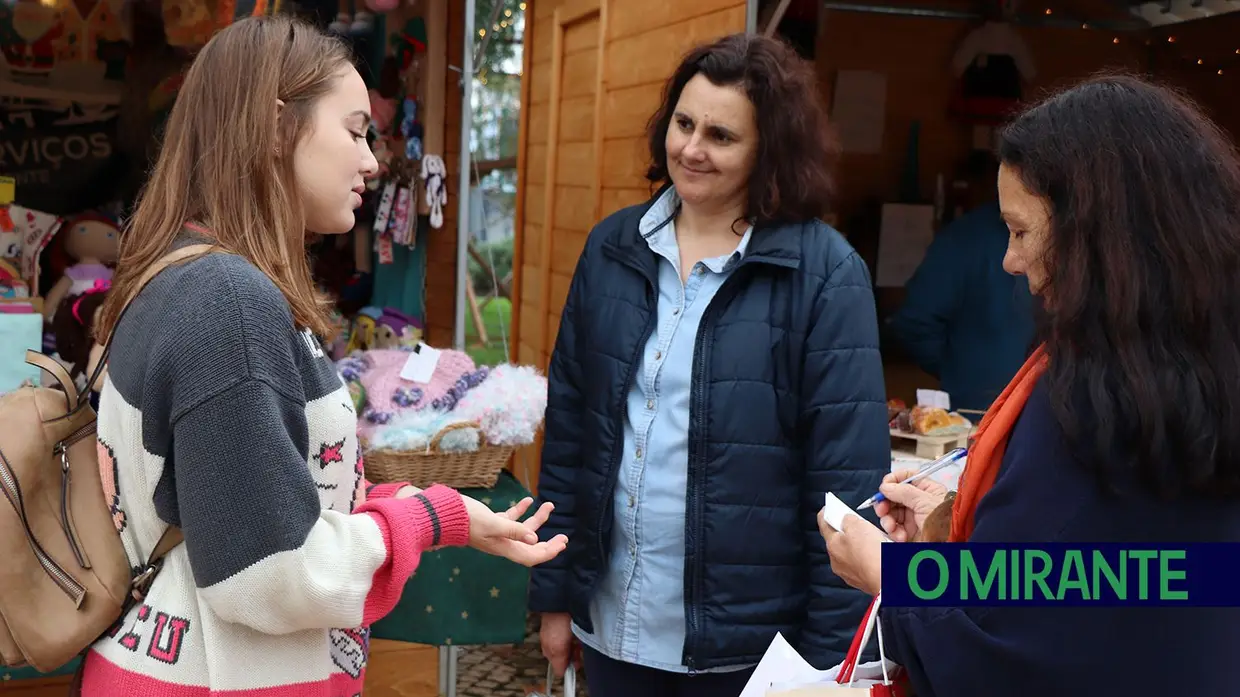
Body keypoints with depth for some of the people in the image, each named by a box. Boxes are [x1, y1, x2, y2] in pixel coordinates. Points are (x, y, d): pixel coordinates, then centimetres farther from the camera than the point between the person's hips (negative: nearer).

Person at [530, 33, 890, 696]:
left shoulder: (824, 273, -11)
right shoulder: (613, 247, 2)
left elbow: (848, 480, -11)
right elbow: (567, 430, 6)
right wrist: (555, 592, 7)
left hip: (747, 640, -4)